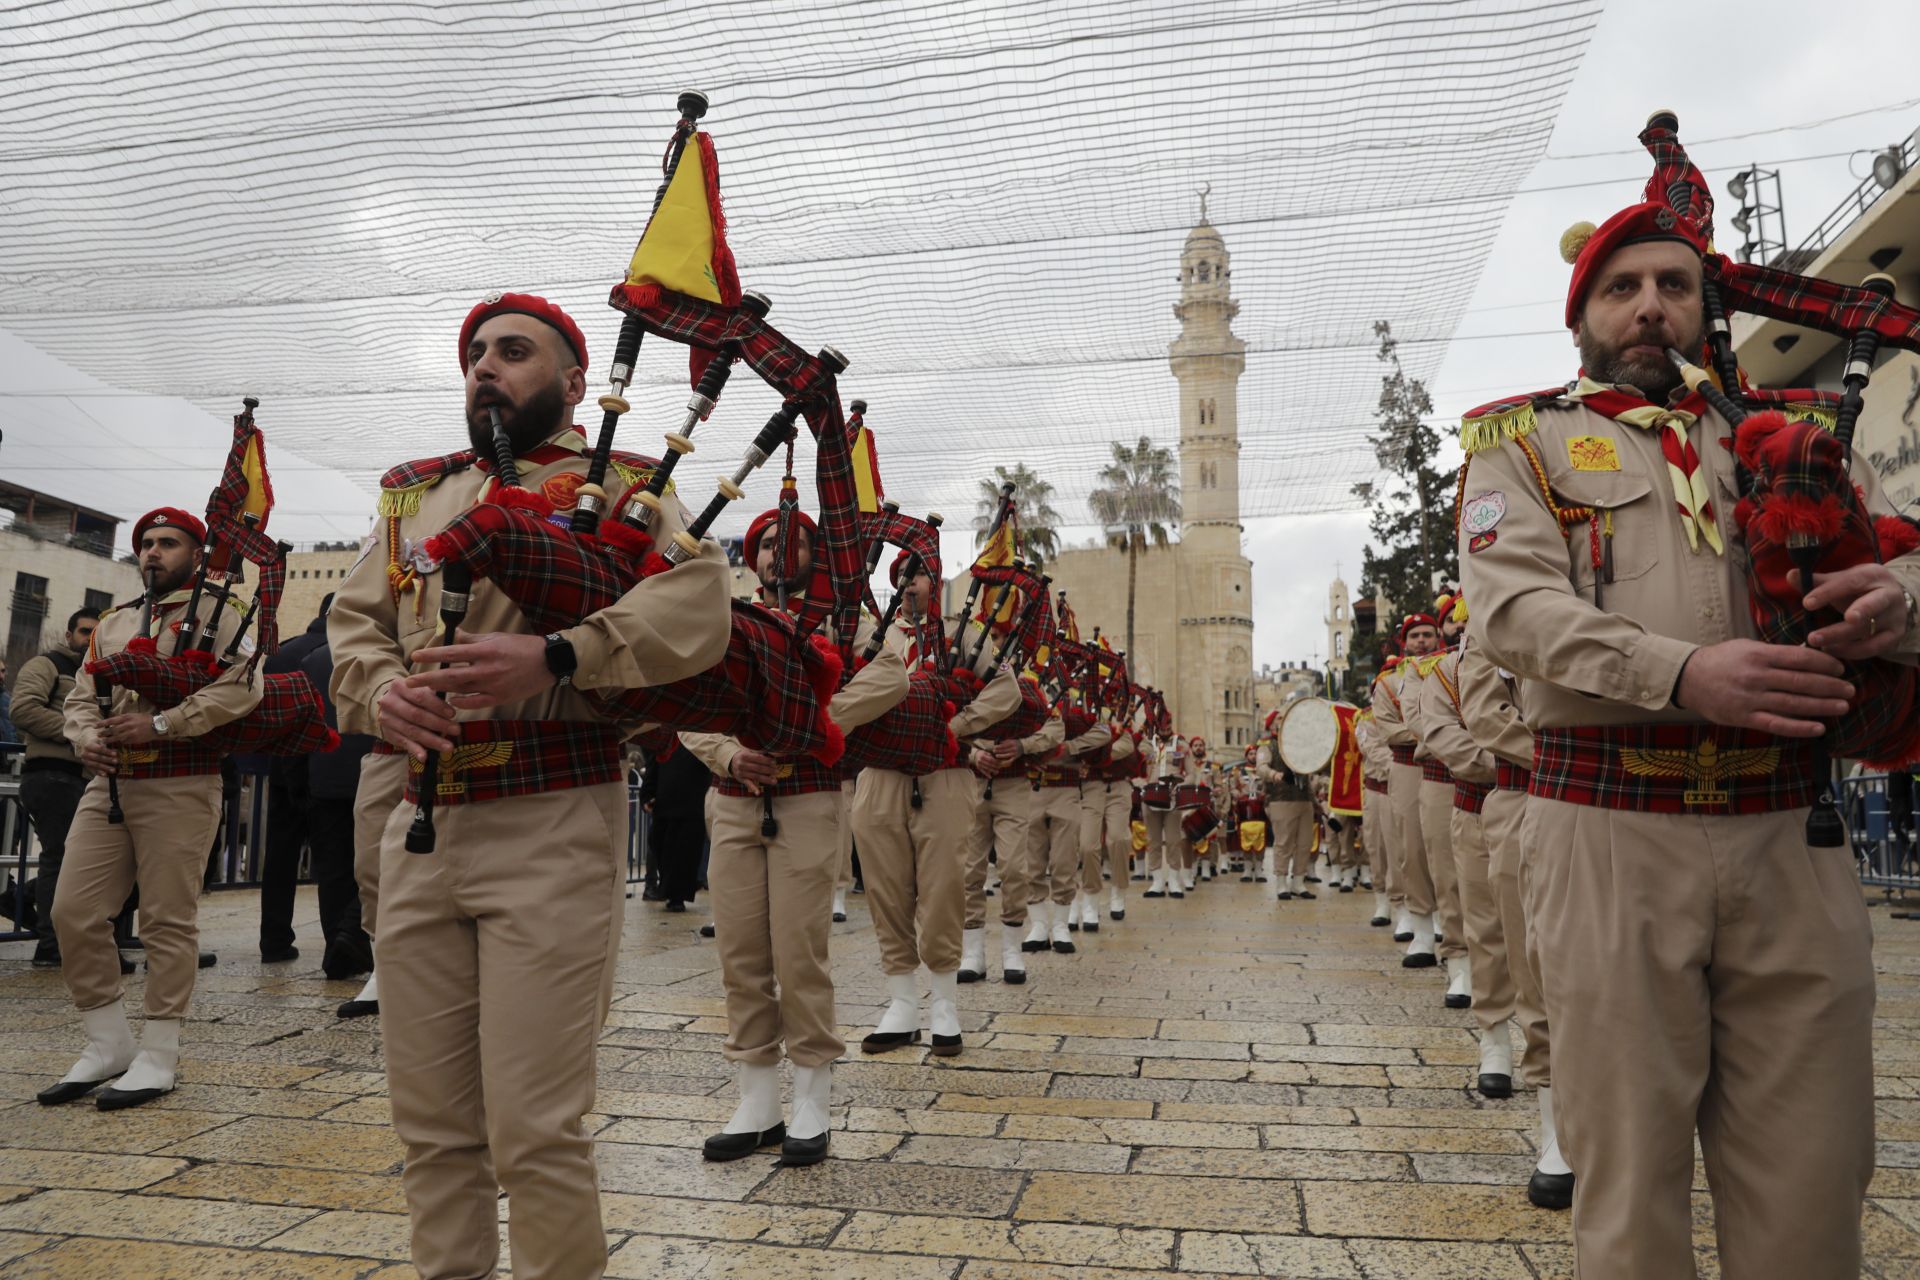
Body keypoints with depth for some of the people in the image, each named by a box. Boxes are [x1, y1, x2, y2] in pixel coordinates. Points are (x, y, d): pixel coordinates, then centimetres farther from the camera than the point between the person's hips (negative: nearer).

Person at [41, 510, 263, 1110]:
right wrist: (87, 738, -4)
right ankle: (108, 1043, 18)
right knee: (75, 913, 4)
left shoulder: (217, 616, 2)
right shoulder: (111, 624, 22)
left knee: (168, 921, -3)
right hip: (109, 784, 6)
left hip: (179, 785, -6)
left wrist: (159, 724, -18)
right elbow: (81, 697, 18)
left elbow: (238, 689, -13)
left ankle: (158, 1055, 8)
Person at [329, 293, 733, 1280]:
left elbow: (696, 608, -13)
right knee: (431, 1121, 13)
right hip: (419, 828, 6)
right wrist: (380, 689, -7)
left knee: (535, 1130, -2)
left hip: (552, 828, -5)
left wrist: (555, 660, -26)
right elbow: (353, 618, 16)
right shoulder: (414, 495, 21)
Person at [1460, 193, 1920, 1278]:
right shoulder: (1523, 437, 10)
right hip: (1611, 830, -3)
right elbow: (1513, 603, -6)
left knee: (1814, 1181, 9)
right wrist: (1683, 676, -21)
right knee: (1630, 1169, 5)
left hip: (1792, 830, 3)